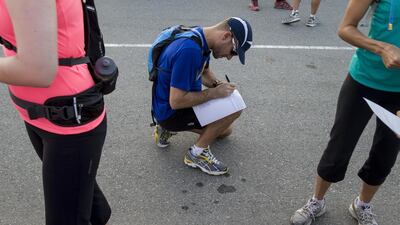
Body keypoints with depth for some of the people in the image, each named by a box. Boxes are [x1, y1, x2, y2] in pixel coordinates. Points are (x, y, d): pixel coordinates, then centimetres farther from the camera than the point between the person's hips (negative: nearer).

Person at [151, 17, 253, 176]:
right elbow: (176, 101, -31)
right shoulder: (189, 50, -32)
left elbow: (205, 71, 16)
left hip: (184, 102, 10)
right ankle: (198, 153, -5)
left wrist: (218, 85, -4)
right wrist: (215, 93, -23)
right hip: (169, 112, -10)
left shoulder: (202, 38, -2)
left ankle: (167, 130, 18)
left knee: (225, 130, 21)